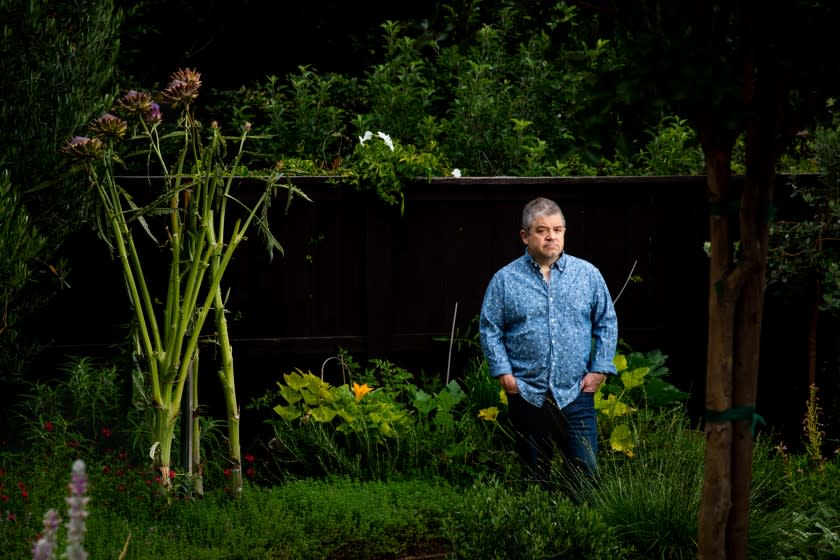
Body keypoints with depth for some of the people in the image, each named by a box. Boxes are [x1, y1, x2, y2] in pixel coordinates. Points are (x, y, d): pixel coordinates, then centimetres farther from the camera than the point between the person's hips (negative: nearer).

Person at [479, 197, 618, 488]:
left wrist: (599, 369, 2)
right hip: (527, 395, 0)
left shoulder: (588, 275, 4)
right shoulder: (504, 280, 2)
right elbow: (489, 329, 5)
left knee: (585, 474, -5)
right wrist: (503, 373, -5)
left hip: (576, 392, 0)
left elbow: (607, 323, 10)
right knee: (535, 476, 8)